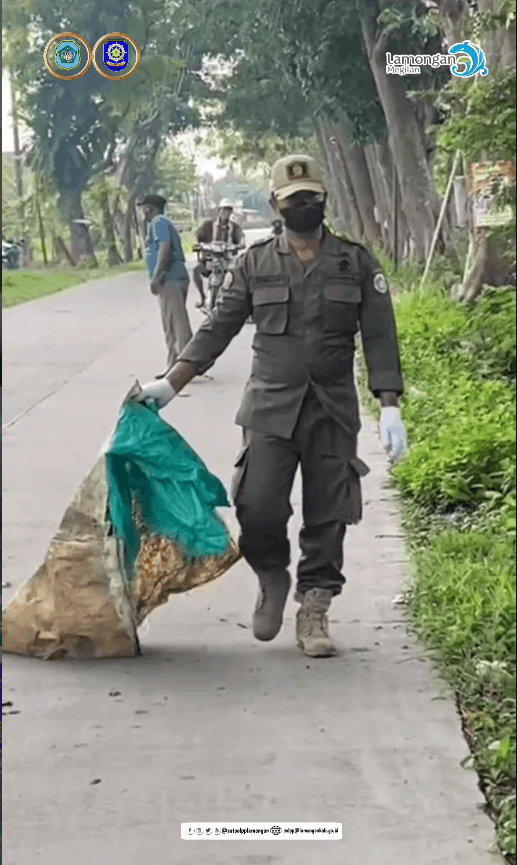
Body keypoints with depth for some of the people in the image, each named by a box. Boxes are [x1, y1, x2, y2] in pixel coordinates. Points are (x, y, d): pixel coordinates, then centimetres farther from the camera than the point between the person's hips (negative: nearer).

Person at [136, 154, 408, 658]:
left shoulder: (355, 263, 4)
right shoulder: (255, 264, 5)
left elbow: (380, 338, 2)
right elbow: (218, 329, 7)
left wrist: (389, 408, -7)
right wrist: (170, 385, 0)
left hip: (333, 411, 0)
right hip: (270, 408, 0)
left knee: (327, 517, 3)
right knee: (258, 508, -11)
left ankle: (313, 614, 16)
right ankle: (272, 579, 19)